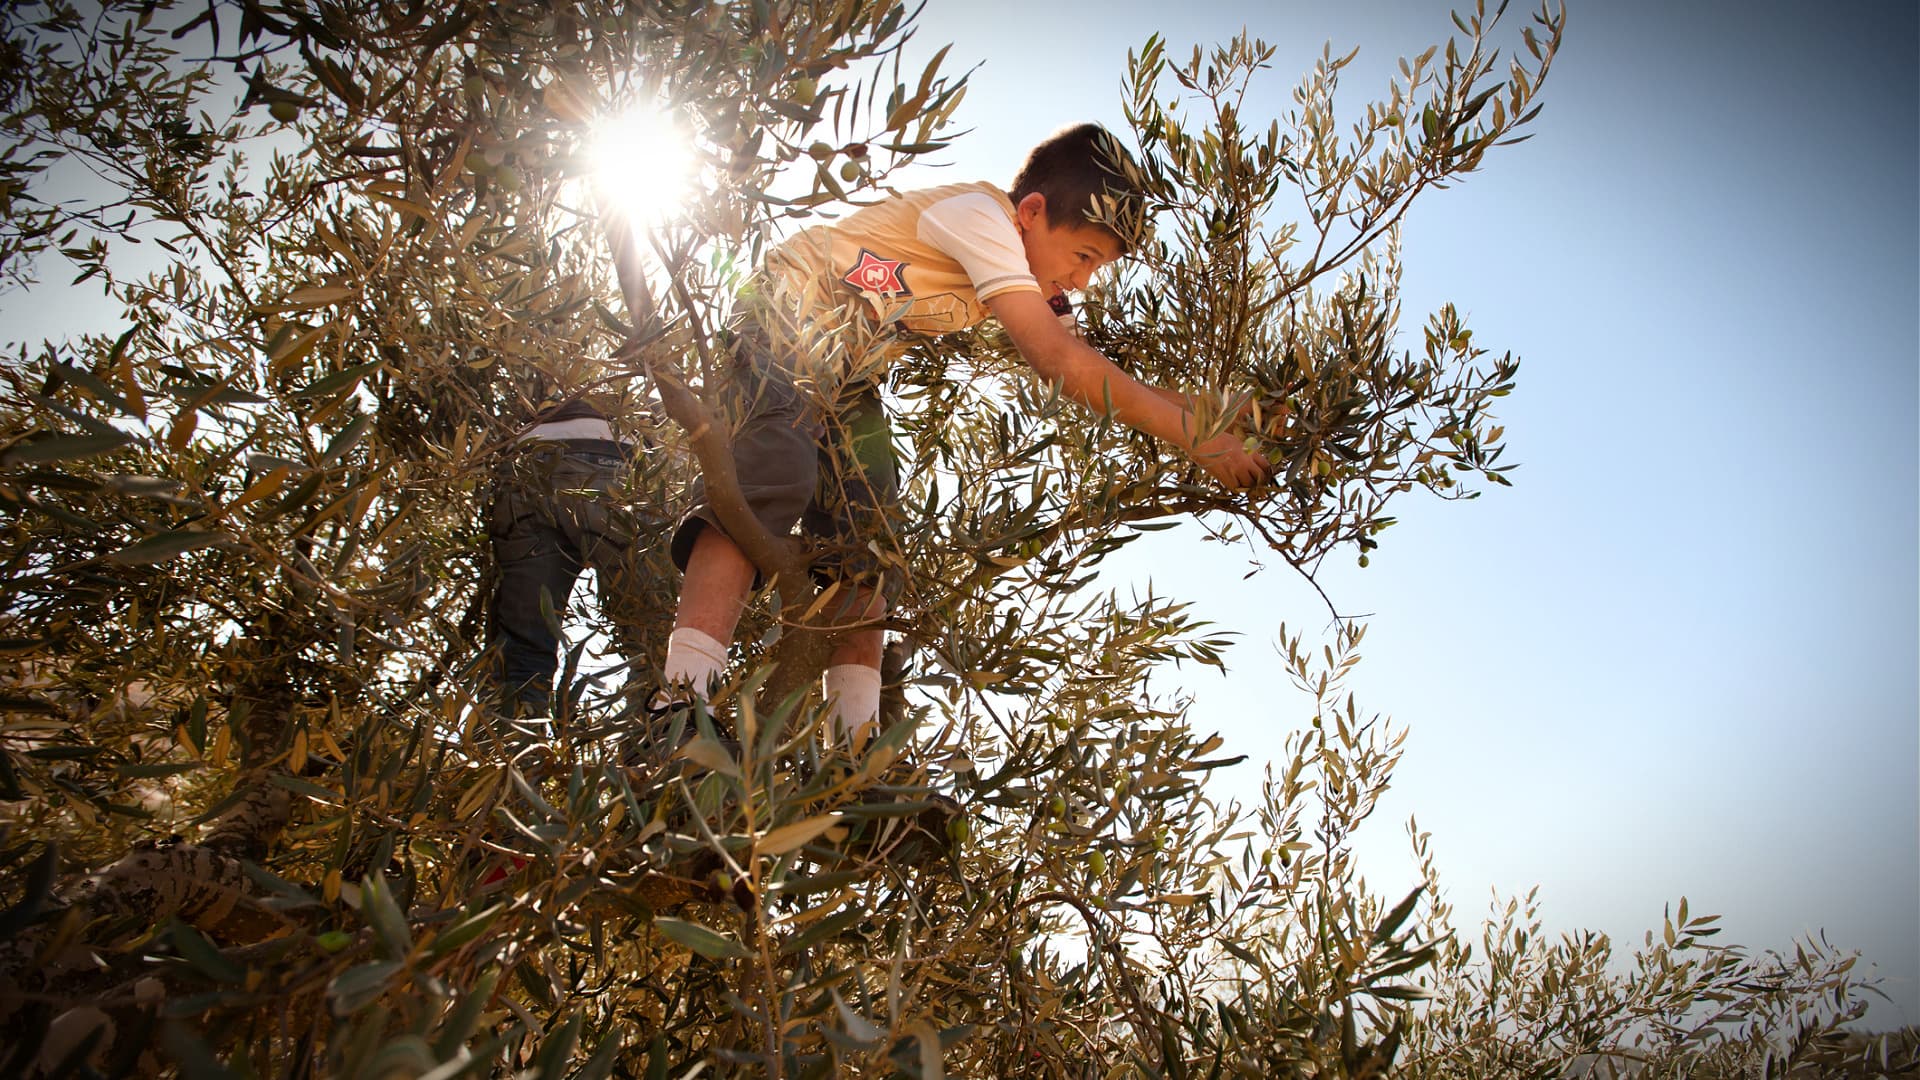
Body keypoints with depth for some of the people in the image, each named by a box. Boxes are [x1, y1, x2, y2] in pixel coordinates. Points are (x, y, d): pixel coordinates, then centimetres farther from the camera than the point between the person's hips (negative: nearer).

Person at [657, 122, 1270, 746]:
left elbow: (1087, 364, 4)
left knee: (867, 540, -3)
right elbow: (1063, 364, -32)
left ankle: (858, 741, -6)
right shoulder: (980, 215, -25)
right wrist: (1198, 440, -30)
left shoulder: (1031, 273, 4)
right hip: (783, 327, -9)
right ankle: (681, 701, -42)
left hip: (845, 378, 9)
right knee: (772, 482, -32)